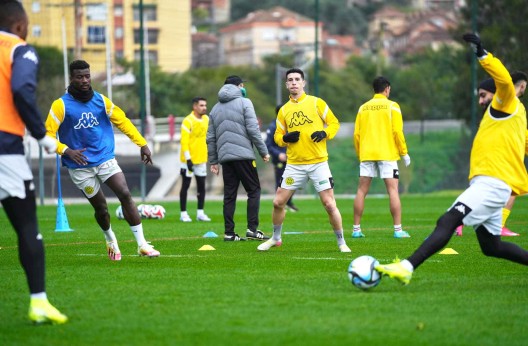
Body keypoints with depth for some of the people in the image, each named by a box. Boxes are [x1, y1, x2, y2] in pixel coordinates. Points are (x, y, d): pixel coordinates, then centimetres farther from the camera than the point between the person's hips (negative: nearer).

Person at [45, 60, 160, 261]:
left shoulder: (101, 101, 2)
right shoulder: (61, 105, -9)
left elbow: (122, 121, 11)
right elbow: (48, 135, -11)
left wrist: (142, 144, 8)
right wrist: (67, 151, -26)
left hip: (105, 159, 2)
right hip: (80, 166, -2)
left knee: (125, 194, -14)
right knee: (100, 206, 4)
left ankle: (142, 244, -11)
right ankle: (110, 240, 35)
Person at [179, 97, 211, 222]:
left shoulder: (206, 119, 7)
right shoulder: (188, 121, -15)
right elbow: (184, 141, -18)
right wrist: (188, 159, -22)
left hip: (201, 159, 6)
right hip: (189, 159, -6)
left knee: (201, 186, 6)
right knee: (185, 185, 1)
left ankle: (200, 213, 12)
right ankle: (183, 213, 6)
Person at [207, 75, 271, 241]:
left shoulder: (215, 108, 17)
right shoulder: (244, 103, -1)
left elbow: (211, 138, 15)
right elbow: (253, 129, -10)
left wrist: (213, 161, 19)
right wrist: (263, 151, -4)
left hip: (225, 156, 5)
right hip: (243, 154, -5)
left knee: (229, 195, 7)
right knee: (254, 190, 1)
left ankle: (229, 232, 3)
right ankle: (252, 229, -8)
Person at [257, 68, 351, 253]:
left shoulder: (317, 103, 1)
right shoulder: (283, 110, 9)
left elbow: (334, 123, 5)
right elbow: (277, 136, 13)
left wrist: (324, 134, -15)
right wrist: (285, 138, -9)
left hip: (318, 163, -3)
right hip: (294, 165, 3)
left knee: (329, 204, -7)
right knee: (278, 202, 3)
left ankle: (341, 243, 7)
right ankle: (275, 238, 24)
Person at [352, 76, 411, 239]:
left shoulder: (363, 108, 10)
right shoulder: (392, 106, -1)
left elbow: (356, 134, 7)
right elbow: (397, 131, -7)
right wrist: (404, 153, 2)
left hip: (366, 154, 3)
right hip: (387, 154, -3)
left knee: (362, 190, 6)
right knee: (393, 190, -3)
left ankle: (356, 229, 5)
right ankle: (398, 229, -8)